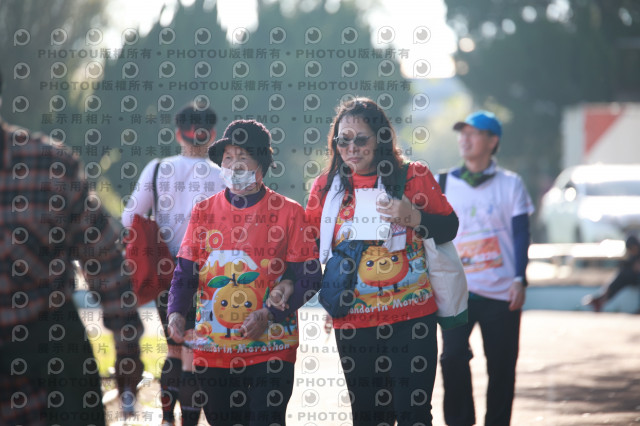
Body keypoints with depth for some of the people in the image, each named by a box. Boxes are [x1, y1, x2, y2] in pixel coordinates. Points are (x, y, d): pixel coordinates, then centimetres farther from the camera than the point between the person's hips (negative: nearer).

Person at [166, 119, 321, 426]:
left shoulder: (289, 212, 1)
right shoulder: (204, 212, 9)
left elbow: (309, 277, -2)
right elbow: (185, 271, 6)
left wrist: (269, 314, -15)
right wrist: (176, 312, -13)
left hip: (270, 349, -3)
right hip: (214, 349, 3)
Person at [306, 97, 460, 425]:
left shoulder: (413, 177, 0)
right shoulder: (326, 186, 7)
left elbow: (449, 228, 2)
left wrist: (413, 216, -16)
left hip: (410, 319, -3)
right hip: (353, 322, 3)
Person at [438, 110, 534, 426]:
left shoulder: (510, 184, 5)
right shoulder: (444, 184, 8)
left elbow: (520, 234, 1)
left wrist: (519, 279, -9)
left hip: (501, 293, 0)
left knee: (502, 365, 2)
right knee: (453, 355, -15)